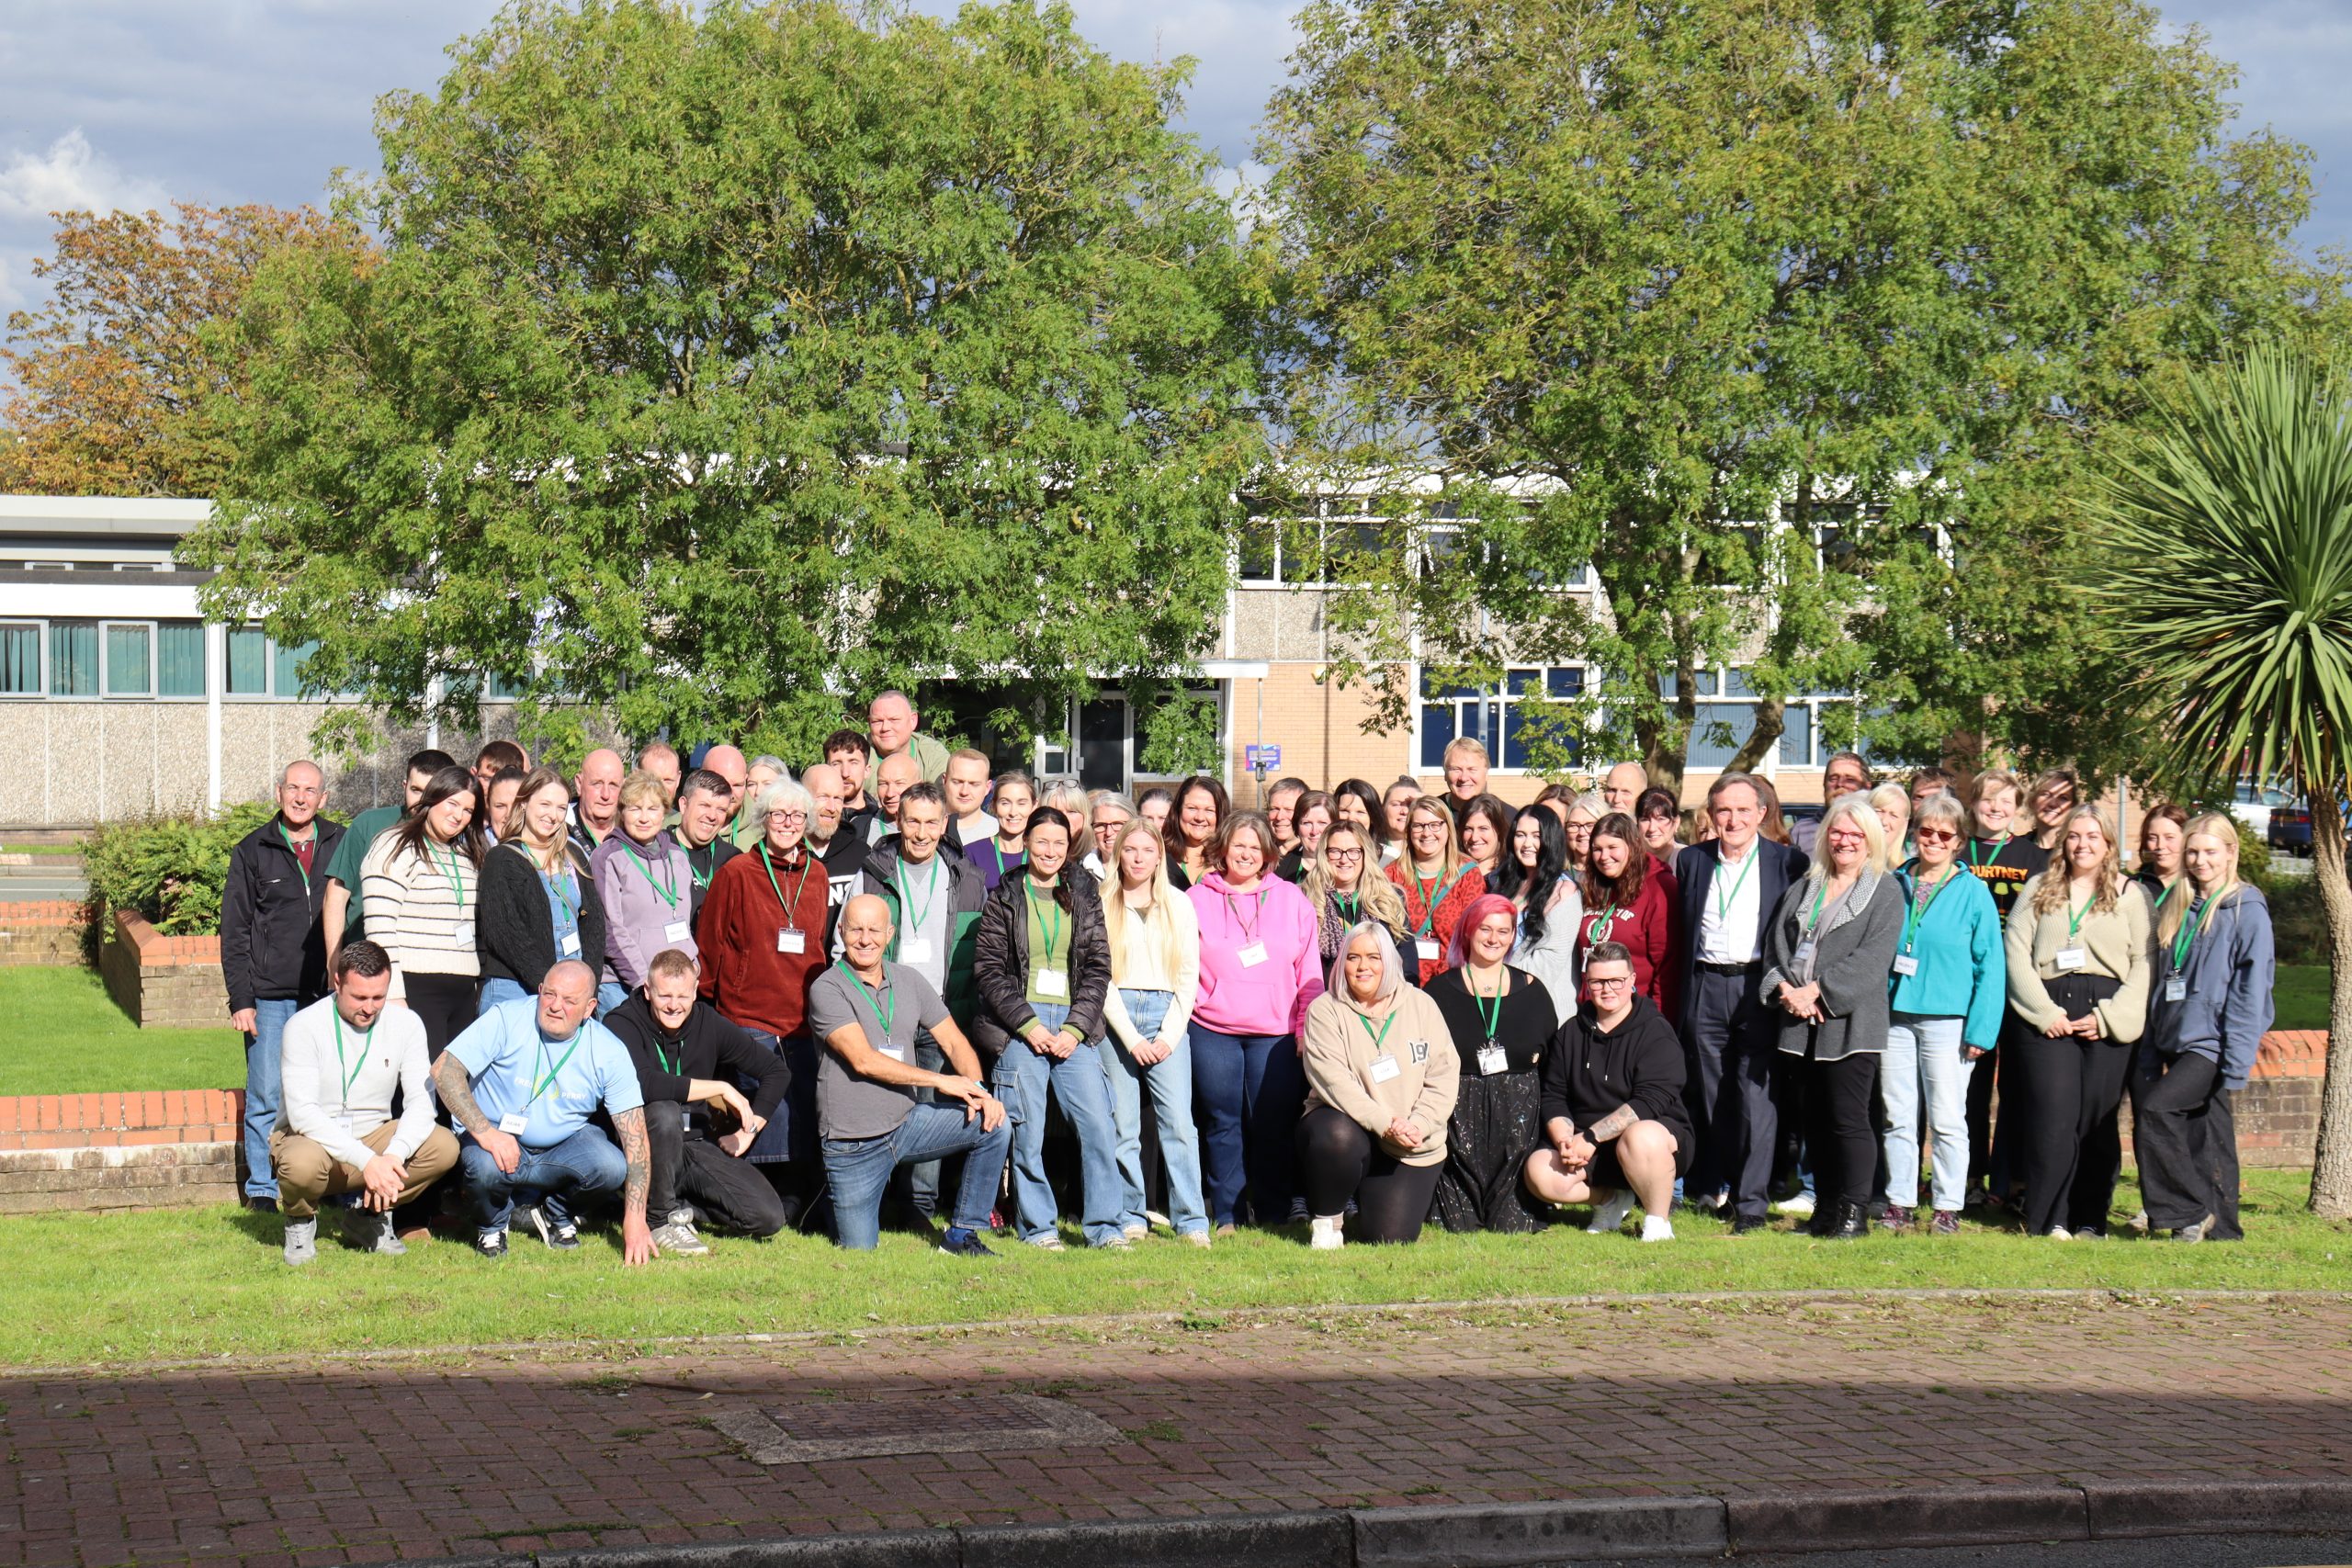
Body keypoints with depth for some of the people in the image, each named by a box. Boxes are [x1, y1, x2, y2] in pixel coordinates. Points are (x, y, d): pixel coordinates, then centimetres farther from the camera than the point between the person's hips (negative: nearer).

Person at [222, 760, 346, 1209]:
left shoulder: (341, 846, 9)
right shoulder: (252, 851, 7)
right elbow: (234, 932, 6)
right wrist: (240, 999, -3)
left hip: (327, 997, 1)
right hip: (270, 999, -1)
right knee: (266, 1097, -1)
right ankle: (262, 1187, 8)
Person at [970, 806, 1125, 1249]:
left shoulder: (1083, 897, 11)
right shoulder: (1004, 897, 5)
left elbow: (1098, 967, 8)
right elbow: (988, 968, -1)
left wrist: (1075, 1029, -4)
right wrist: (1029, 1024, -9)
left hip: (1074, 1027, 2)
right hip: (1019, 1027, -2)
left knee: (1099, 1125, -7)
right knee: (1027, 1133, -2)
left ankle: (1104, 1226, 0)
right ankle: (1037, 1227, 9)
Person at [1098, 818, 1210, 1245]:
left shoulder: (1178, 904, 11)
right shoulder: (1101, 904, 5)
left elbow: (1189, 975, 7)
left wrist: (1169, 1034, -4)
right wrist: (1131, 1038, -7)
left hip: (1167, 1018, 1)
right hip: (1115, 1017, -1)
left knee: (1178, 1120, -8)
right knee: (1123, 1125, -2)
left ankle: (1191, 1222, -8)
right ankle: (1130, 1219, 5)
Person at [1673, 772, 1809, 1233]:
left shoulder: (1787, 862, 2)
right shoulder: (1692, 861, 11)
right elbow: (1680, 931, 14)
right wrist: (1676, 995, 7)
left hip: (1758, 986, -3)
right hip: (1705, 988, 3)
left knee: (1755, 1096, -7)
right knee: (1709, 1093, 9)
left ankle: (1750, 1202, -5)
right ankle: (1714, 1183, 21)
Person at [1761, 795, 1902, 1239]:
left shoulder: (1885, 893, 1)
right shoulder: (1803, 890, 19)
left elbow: (1872, 958, -9)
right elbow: (1775, 944, 13)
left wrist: (1819, 990, -15)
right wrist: (1784, 989, -7)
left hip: (1851, 1021, -5)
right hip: (1803, 1020, 6)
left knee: (1849, 1118, -8)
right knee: (1816, 1119, 8)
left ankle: (1854, 1211, -4)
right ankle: (1828, 1206, 14)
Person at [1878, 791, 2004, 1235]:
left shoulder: (1972, 892, -1)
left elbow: (1990, 965, -2)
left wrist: (1981, 1028, -9)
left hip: (1946, 1019, -3)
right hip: (1894, 1016, 3)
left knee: (1947, 1120, 0)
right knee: (1897, 1117, 7)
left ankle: (1947, 1208, 7)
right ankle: (1898, 1203, 14)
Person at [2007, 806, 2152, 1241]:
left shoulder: (2131, 895, 10)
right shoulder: (2038, 891, 15)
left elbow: (2144, 963, 3)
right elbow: (2016, 952, 6)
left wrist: (2107, 1017, -8)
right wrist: (2044, 1013, -6)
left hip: (2108, 1020, 0)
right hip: (2048, 1017, 0)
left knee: (2098, 1121, -1)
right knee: (2052, 1119, -8)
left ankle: (2090, 1219, 6)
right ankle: (2048, 1219, -3)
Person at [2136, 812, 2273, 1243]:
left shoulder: (2247, 911, -6)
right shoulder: (2178, 910, 15)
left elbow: (2251, 989, -11)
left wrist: (2237, 1061, -17)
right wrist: (2152, 1053, 12)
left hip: (2211, 1045, -7)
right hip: (2174, 1041, 7)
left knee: (2155, 1108, -20)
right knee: (2203, 1140, 7)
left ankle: (2193, 1212, -11)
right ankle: (2219, 1230, 13)